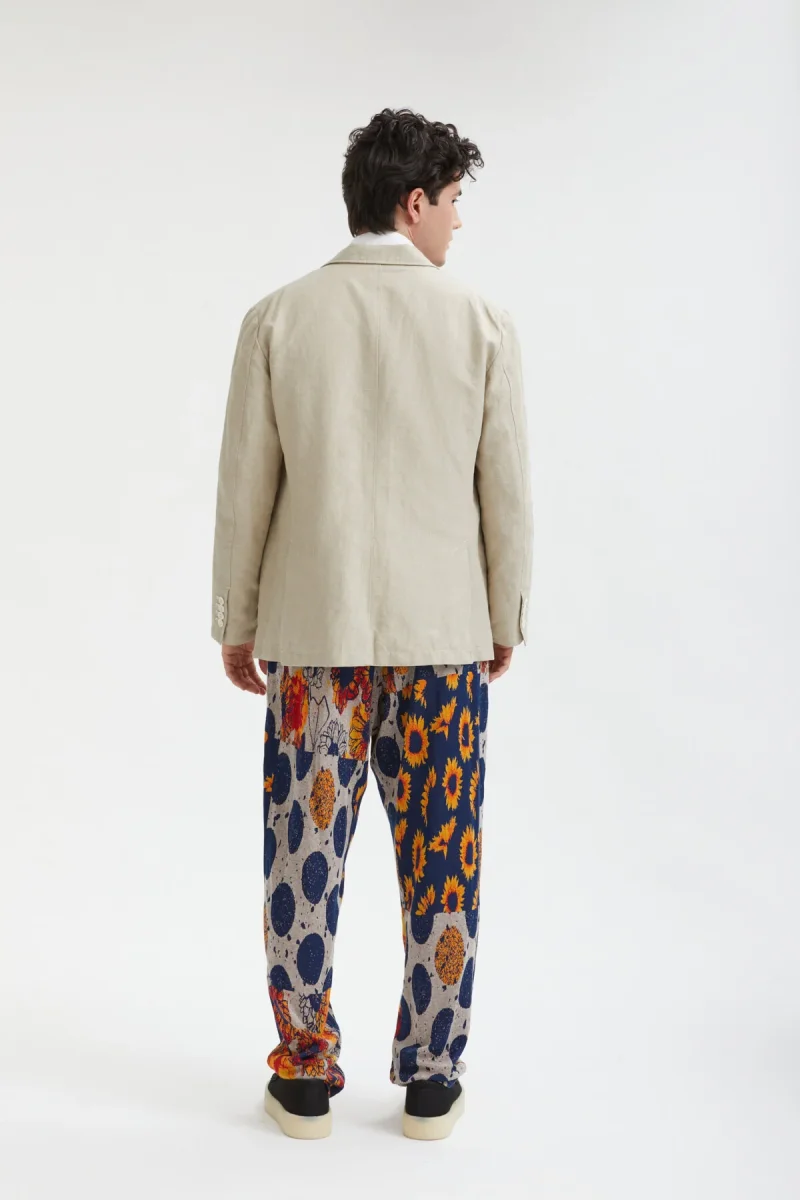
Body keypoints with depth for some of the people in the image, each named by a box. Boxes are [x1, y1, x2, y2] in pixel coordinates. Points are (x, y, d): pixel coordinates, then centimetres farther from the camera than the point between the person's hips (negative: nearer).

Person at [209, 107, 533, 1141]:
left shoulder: (279, 318, -3)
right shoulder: (480, 322, -4)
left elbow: (245, 485, -1)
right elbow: (506, 491, -1)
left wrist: (236, 621, 9)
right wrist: (506, 619, 11)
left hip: (314, 630, 0)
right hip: (443, 631, 0)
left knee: (306, 854, 10)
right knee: (442, 862, 11)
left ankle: (306, 1076, 21)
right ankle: (431, 1082, 21)